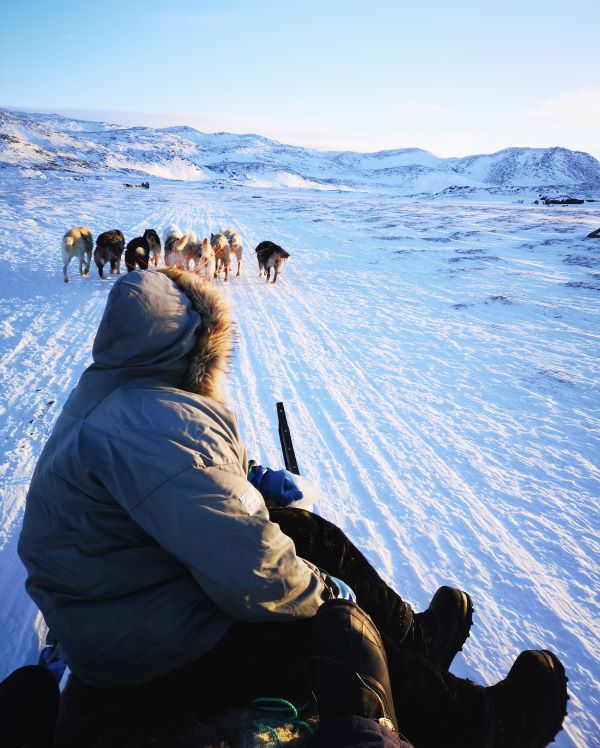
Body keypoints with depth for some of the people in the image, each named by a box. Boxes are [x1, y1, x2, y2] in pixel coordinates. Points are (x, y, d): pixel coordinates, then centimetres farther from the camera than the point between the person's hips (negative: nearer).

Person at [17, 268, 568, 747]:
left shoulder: (108, 392, 2)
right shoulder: (161, 424, -32)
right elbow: (251, 572, -36)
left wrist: (243, 478, 6)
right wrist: (318, 589, -16)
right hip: (152, 654, -10)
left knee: (313, 533, 10)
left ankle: (414, 637, 27)